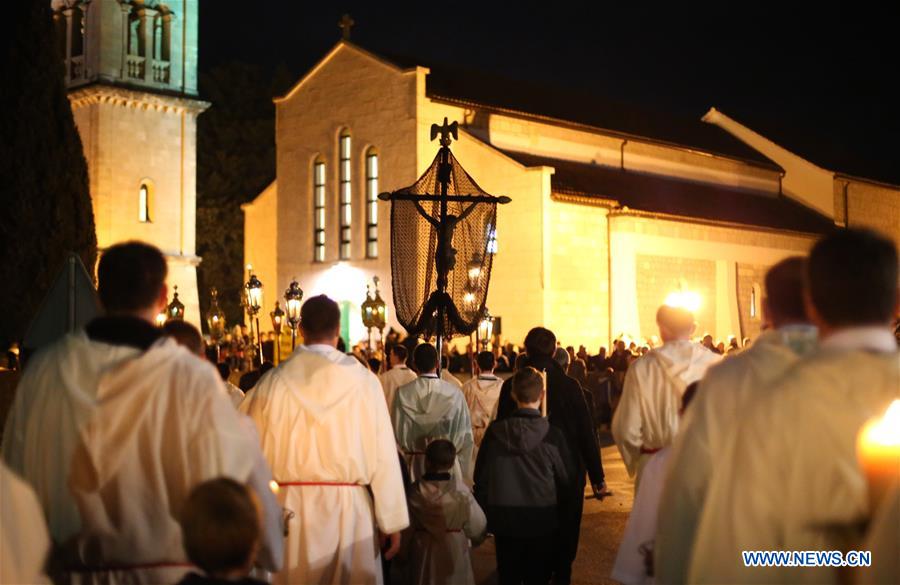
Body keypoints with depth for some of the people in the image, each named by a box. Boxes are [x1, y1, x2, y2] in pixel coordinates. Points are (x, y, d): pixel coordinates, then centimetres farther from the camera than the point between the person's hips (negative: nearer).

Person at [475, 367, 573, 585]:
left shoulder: (495, 431, -10)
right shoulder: (552, 434, -15)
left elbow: (481, 477, -1)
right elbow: (568, 479, -5)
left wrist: (485, 513, 11)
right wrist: (561, 516, 13)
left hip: (504, 519, 2)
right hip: (542, 519, -2)